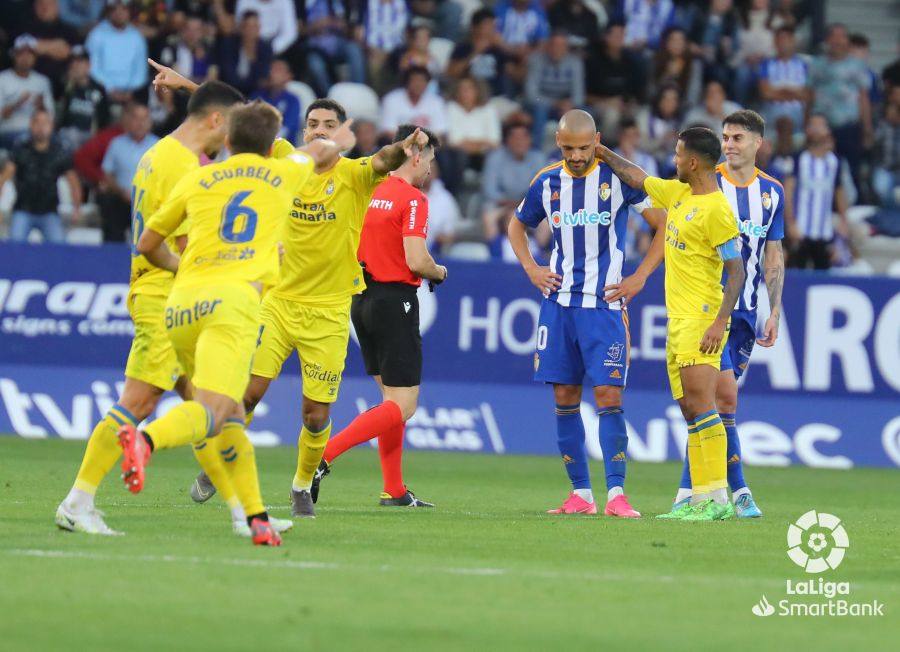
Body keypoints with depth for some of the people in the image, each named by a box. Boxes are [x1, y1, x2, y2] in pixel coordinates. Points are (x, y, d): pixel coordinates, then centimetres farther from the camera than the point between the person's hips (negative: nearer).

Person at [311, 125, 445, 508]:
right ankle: (322, 457, -18)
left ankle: (394, 491, 15)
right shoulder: (412, 199, -13)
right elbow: (416, 261, -20)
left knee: (391, 398, 16)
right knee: (402, 406, -6)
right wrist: (439, 273, 0)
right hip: (394, 301, -9)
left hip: (362, 300, 9)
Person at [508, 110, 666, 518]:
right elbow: (517, 226, 24)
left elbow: (665, 225, 0)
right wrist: (531, 269, 8)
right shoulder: (547, 183, 6)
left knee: (608, 396, -11)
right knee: (565, 399, 4)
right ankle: (580, 493, 10)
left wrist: (639, 278, -6)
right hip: (558, 303, 4)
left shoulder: (619, 178, -5)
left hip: (605, 304, -4)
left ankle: (616, 493, -11)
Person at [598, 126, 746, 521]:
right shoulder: (678, 194, 13)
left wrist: (720, 321, -25)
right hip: (677, 321, 9)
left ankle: (719, 499, -21)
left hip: (701, 322, -9)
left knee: (700, 404, -17)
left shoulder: (716, 210, -14)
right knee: (690, 411, 6)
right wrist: (603, 153, 39)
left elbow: (737, 271, -17)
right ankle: (701, 499, 6)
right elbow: (636, 178, 32)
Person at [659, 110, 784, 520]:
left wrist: (775, 311, 8)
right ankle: (739, 491, -10)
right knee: (724, 394, -14)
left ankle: (687, 491, 11)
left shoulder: (772, 192, 9)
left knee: (709, 402, 6)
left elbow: (773, 258, 14)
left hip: (746, 312, 4)